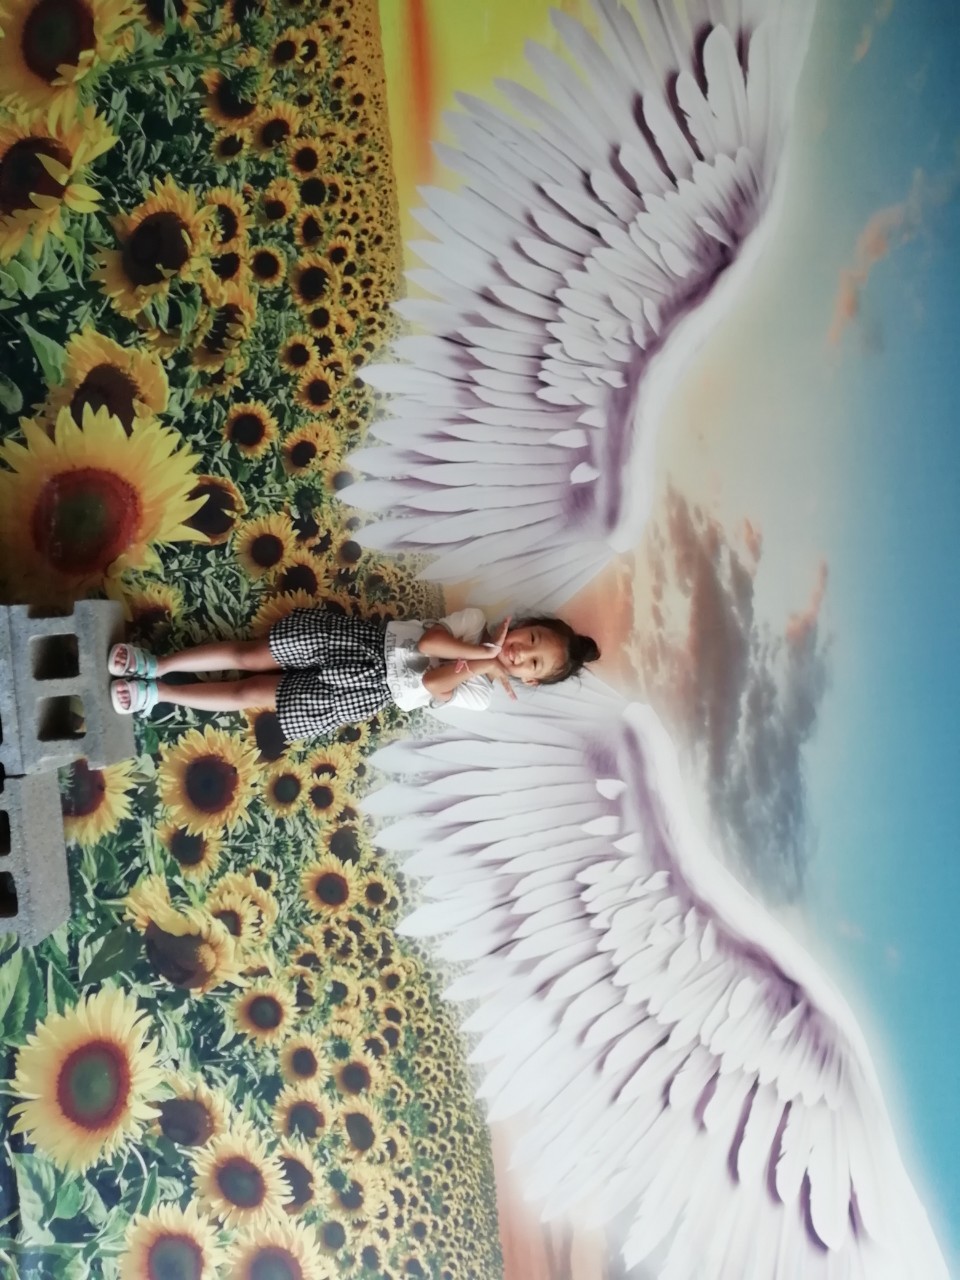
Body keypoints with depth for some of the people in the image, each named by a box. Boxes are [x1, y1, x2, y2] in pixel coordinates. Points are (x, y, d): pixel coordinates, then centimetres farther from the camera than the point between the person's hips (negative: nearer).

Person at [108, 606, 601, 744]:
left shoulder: (477, 694, -5)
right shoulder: (477, 619, 1)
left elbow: (427, 685, -21)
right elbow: (428, 641, -12)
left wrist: (478, 662, -18)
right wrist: (482, 652, -18)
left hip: (369, 691, -2)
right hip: (367, 640, 2)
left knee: (249, 694, -4)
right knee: (249, 654, -7)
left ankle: (154, 693, 6)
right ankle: (156, 666, 6)